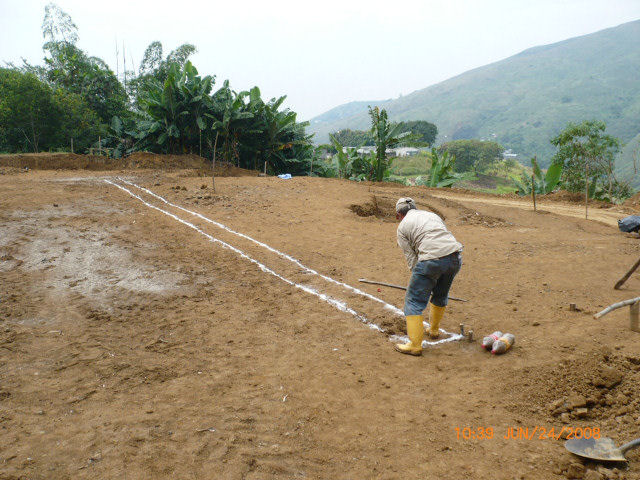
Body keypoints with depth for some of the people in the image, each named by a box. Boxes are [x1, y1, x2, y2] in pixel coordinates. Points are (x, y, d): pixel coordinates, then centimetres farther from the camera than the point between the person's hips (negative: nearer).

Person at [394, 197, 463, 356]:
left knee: (414, 300, 4)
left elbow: (411, 258, 6)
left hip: (431, 260, -7)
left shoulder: (403, 226, 12)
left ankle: (415, 344, 2)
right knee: (441, 295, 28)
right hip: (455, 257, 7)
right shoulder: (432, 215, 29)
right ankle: (434, 330, 45)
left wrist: (419, 279, 12)